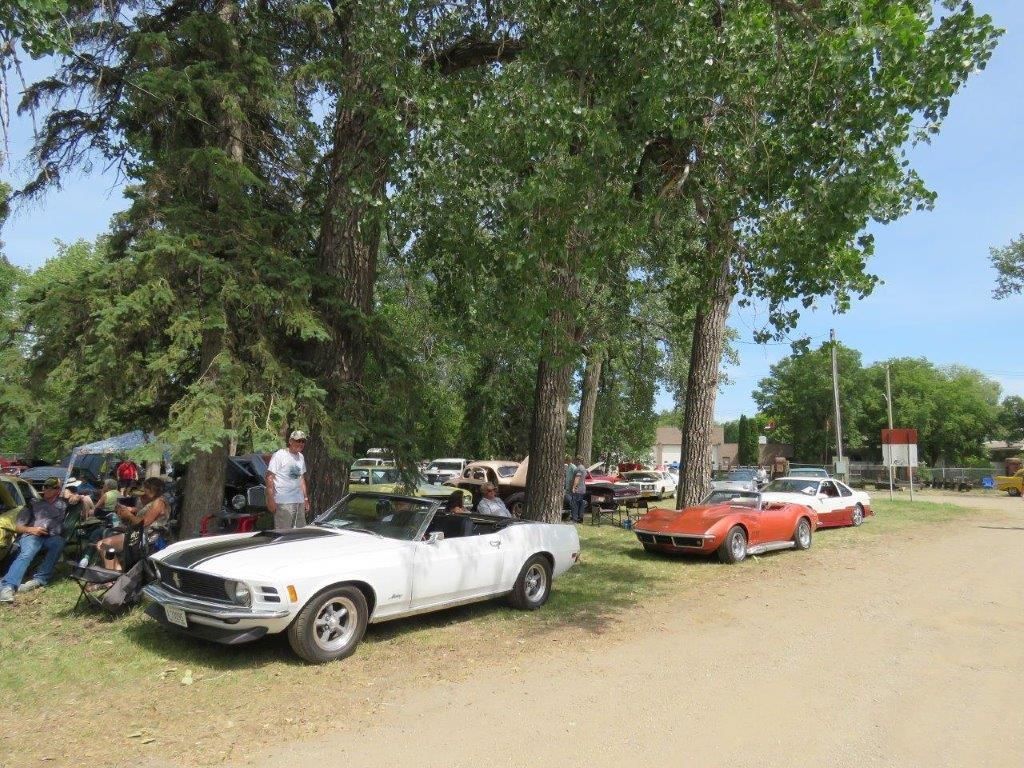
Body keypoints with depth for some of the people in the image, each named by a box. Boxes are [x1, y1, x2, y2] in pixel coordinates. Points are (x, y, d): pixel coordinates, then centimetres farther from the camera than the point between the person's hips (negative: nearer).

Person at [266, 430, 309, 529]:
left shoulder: (301, 457, 15)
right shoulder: (279, 455, -8)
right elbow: (270, 477, -11)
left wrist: (306, 498, 19)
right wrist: (270, 499, -16)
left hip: (299, 501, 8)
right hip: (283, 502, -7)